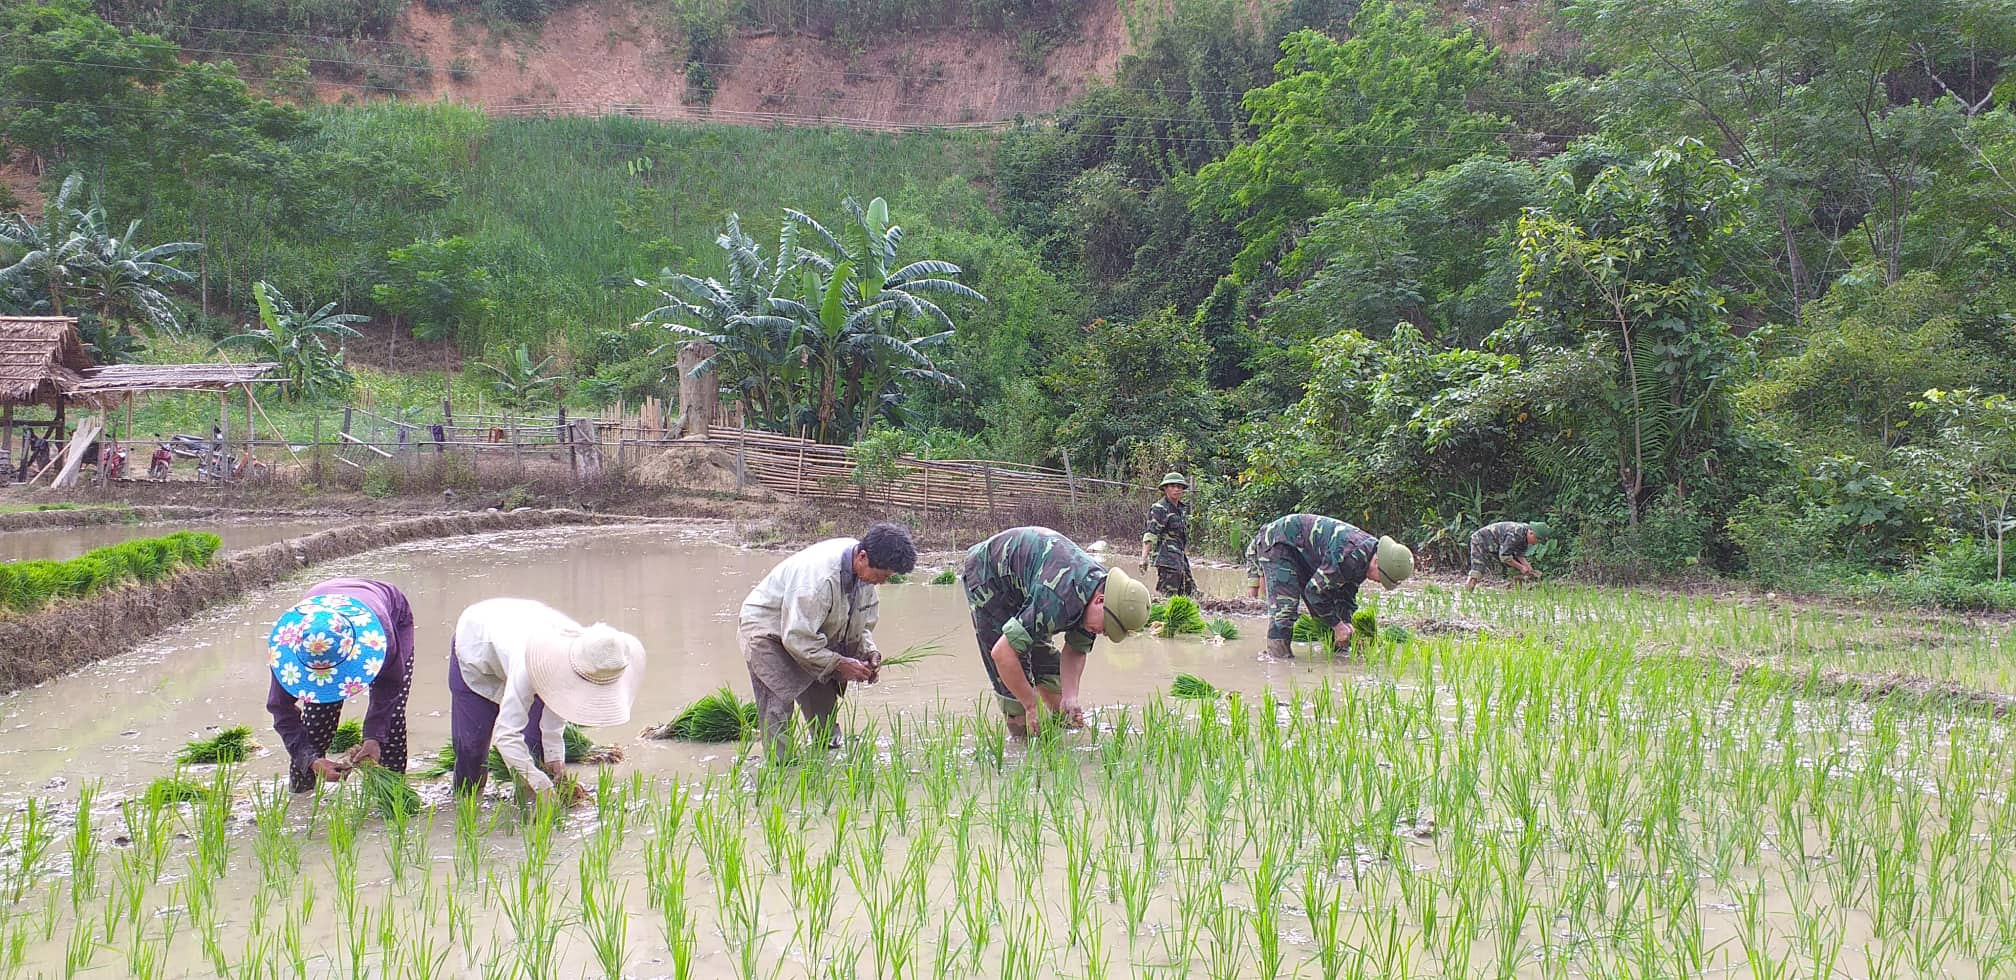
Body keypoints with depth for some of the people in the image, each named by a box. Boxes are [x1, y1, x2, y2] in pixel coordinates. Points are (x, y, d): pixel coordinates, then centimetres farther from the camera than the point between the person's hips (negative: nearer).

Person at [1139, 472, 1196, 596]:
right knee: (1167, 595, -11)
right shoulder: (1160, 509, -9)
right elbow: (1150, 535, -17)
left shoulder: (1183, 508, 16)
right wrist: (1144, 557, -24)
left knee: (1191, 593, 7)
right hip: (1167, 559, -9)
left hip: (1181, 558, 9)